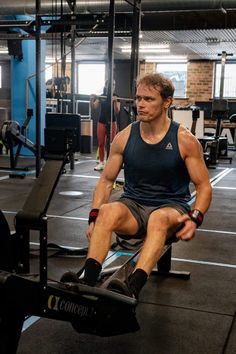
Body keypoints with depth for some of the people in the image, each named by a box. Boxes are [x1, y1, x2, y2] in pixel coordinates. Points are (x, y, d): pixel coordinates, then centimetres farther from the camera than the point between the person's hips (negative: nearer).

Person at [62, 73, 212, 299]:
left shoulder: (185, 140, -7)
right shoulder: (124, 137, 0)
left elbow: (204, 186, -3)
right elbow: (106, 181, 5)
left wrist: (195, 218, -23)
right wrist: (94, 217, -10)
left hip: (170, 208, -2)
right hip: (133, 205, 3)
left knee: (159, 218, -39)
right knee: (108, 211, -32)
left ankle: (131, 289, -54)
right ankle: (87, 283, -42)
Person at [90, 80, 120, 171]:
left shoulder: (116, 97, 0)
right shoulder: (101, 96, 7)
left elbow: (117, 111, -10)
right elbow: (94, 107, 0)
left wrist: (115, 101, -25)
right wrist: (92, 100, -17)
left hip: (112, 122, -3)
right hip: (101, 122, 3)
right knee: (101, 143, 6)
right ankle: (101, 163, 16)